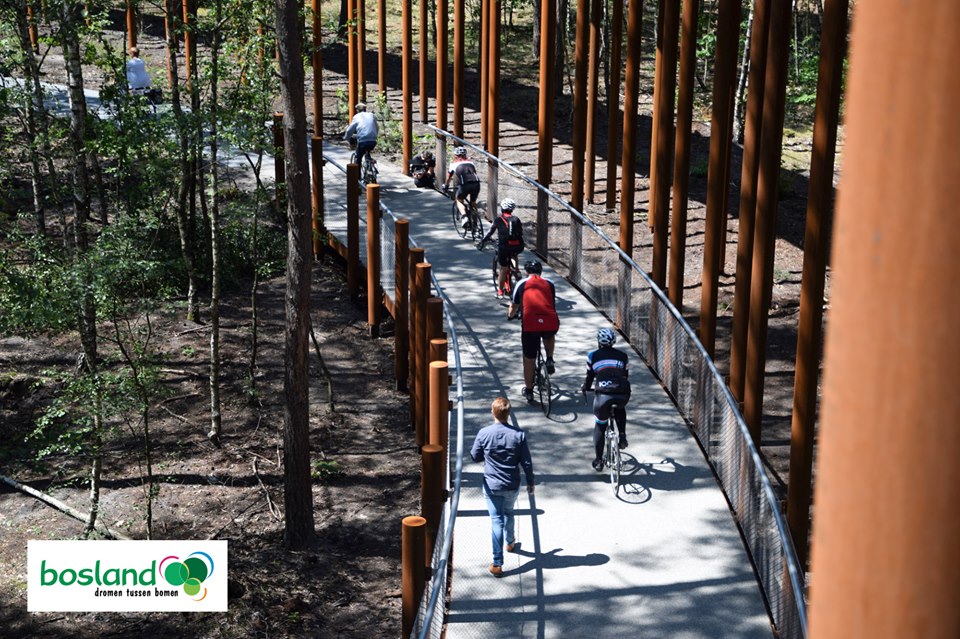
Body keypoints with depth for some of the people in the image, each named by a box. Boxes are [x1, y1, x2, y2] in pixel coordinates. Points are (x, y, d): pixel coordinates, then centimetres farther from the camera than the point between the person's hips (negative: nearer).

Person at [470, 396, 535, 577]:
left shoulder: (484, 433, -14)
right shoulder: (519, 435, -13)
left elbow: (474, 457, -1)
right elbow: (526, 462, -6)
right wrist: (530, 482, 8)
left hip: (491, 485, -1)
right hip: (512, 486, 1)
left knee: (496, 520, 2)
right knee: (509, 513, 27)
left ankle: (497, 564, -1)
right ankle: (510, 542, 50)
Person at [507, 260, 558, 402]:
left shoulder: (522, 284, 16)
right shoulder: (549, 283, 20)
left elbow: (514, 307, 26)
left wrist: (510, 315, 50)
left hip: (530, 325, -2)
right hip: (551, 323, 2)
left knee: (528, 359, 16)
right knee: (550, 336, 39)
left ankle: (528, 391, 26)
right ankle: (550, 360, 19)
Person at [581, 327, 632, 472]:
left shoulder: (593, 356, 15)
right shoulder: (622, 356, 20)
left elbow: (589, 377, 24)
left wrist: (584, 388, 45)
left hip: (603, 394, -2)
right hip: (623, 394, 2)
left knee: (599, 427, 19)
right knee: (620, 410, 38)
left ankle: (598, 461, 18)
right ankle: (622, 436, 20)